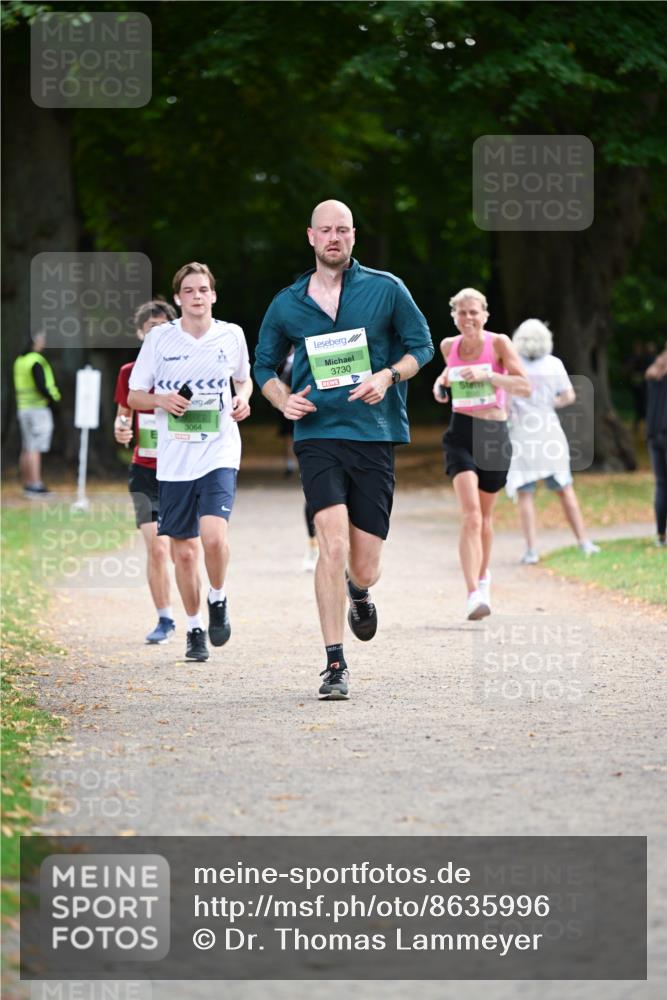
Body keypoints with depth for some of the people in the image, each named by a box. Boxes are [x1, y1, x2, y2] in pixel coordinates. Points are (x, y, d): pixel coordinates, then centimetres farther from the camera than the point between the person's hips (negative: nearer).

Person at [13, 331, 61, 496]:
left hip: (23, 407, 9)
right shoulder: (37, 362, -16)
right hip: (39, 408, -9)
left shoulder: (20, 361, 11)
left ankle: (27, 484, 15)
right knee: (35, 449, -10)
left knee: (27, 449, 11)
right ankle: (35, 485, -12)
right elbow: (41, 386, -22)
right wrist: (53, 399, -7)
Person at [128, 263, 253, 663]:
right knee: (184, 551, 6)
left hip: (219, 453, -1)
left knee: (214, 536, -22)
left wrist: (243, 398, 0)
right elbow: (135, 396, 7)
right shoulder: (159, 338, 1)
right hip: (174, 460, 1)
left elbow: (244, 378, 22)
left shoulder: (231, 335, 4)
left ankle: (218, 600, 6)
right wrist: (162, 400, -13)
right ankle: (195, 628, 23)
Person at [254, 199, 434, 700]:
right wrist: (285, 400, -1)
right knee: (333, 545, -19)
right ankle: (335, 664, -14)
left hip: (375, 437, 0)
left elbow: (422, 345, 8)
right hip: (318, 436, 0)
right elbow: (264, 365, 20)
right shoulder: (287, 304, 8)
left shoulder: (386, 289, 3)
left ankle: (358, 593, 43)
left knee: (363, 568, 2)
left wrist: (388, 376, -11)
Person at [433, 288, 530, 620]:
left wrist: (487, 375, -21)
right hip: (461, 434, 0)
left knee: (484, 514, 15)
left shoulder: (498, 343, -5)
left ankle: (483, 575, 42)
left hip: (495, 434, 0)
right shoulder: (449, 346, 5)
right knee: (470, 514, -17)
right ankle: (473, 595, -27)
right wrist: (441, 383, 7)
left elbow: (525, 387, -11)